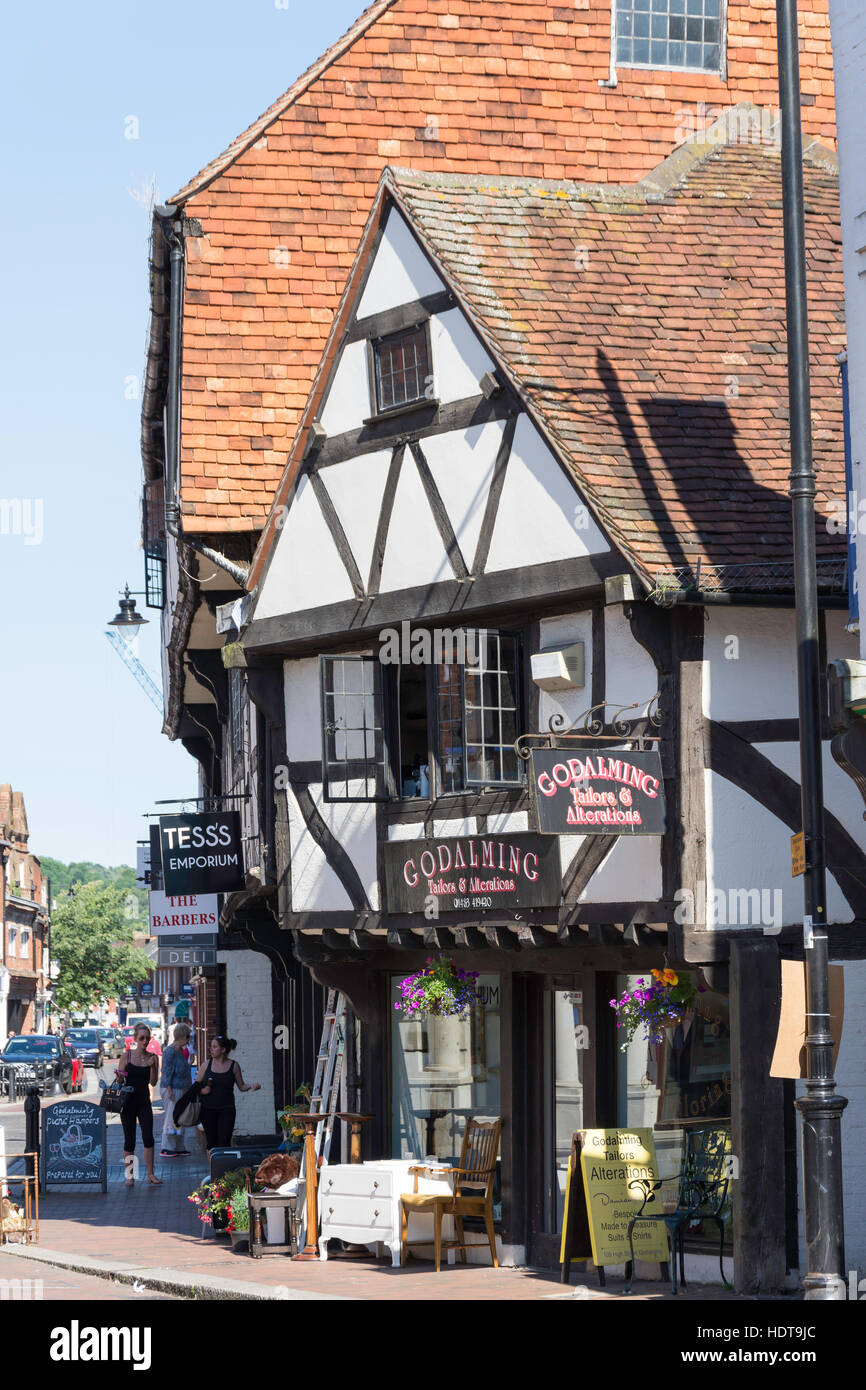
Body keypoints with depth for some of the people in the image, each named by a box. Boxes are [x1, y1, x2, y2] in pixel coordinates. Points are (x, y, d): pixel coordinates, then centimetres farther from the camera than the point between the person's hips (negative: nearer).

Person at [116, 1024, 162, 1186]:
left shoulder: (152, 1057, 4)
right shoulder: (128, 1055, -1)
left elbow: (153, 1082, 0)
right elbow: (119, 1079, 2)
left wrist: (152, 1066, -14)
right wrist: (119, 1077, -21)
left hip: (144, 1101, 1)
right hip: (128, 1101, -1)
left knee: (148, 1137, -7)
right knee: (129, 1140, 2)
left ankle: (150, 1174, -3)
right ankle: (129, 1175, 11)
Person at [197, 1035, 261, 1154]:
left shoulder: (233, 1066, 1)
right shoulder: (207, 1065, 4)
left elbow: (241, 1087, 9)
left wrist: (251, 1086, -11)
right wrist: (202, 1090, -11)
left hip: (226, 1109, -2)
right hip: (208, 1108, 2)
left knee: (224, 1143, -10)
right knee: (212, 1143, 7)